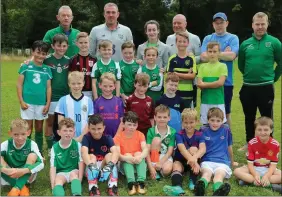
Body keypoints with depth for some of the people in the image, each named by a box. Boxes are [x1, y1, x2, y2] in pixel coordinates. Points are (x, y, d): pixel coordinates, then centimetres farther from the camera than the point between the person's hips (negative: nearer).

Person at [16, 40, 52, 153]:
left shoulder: (47, 69, 3)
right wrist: (21, 101, -8)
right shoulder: (25, 67, -3)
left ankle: (39, 152, 26)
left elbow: (48, 87, 5)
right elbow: (19, 84, -2)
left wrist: (48, 104, 0)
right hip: (28, 102, -2)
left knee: (39, 128, 13)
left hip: (41, 103, 2)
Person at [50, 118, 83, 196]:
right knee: (58, 180, -29)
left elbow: (81, 163, -8)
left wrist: (79, 180, -18)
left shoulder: (77, 145, -4)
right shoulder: (55, 148, -2)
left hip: (74, 171, -1)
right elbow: (53, 167, -6)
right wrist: (53, 184, -18)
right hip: (61, 172, 1)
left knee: (73, 174, -32)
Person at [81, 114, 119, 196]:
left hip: (104, 168, 1)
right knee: (91, 156, -27)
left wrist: (110, 165, -48)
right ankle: (93, 188, -39)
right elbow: (84, 152, -29)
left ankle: (112, 187, -33)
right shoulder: (86, 138, -10)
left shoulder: (107, 138, -8)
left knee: (109, 155, -24)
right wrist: (91, 165, -50)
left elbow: (116, 152, -26)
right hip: (91, 169, -1)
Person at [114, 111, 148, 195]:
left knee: (138, 154, -28)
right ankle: (131, 182, -45)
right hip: (126, 162, -1)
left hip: (138, 162, 1)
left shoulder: (140, 134, -3)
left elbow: (145, 149, -18)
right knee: (127, 155, -29)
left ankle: (141, 182, -40)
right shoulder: (118, 136, -7)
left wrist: (140, 157, -41)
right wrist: (126, 158, -41)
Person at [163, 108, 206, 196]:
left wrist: (194, 158, -49)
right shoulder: (179, 134, -9)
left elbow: (203, 149, -26)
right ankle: (177, 187, -65)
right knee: (176, 166, -32)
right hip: (180, 160, 0)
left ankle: (193, 181, -33)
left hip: (194, 160, 1)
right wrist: (191, 159, -49)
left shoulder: (199, 135, -6)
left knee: (193, 149, -26)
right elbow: (182, 149, -28)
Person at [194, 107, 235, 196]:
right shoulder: (203, 130, 9)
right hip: (207, 160, 0)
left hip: (223, 161, 0)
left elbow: (229, 147, 23)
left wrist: (232, 162, 34)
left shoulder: (226, 130, 10)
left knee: (219, 175, -33)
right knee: (207, 173, -33)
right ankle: (201, 187, -67)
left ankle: (218, 191, -66)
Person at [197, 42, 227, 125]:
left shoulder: (222, 66, 0)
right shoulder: (203, 66, 8)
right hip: (205, 101, 3)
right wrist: (214, 84, -10)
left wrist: (205, 84, -4)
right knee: (205, 124, 8)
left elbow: (220, 82, -10)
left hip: (218, 101, -2)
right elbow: (199, 84, -1)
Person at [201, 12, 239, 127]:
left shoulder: (233, 38, 1)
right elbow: (203, 57, -7)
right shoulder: (207, 38, 8)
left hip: (226, 82, -2)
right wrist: (223, 55, -10)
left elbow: (232, 56, -15)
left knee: (226, 112, 10)